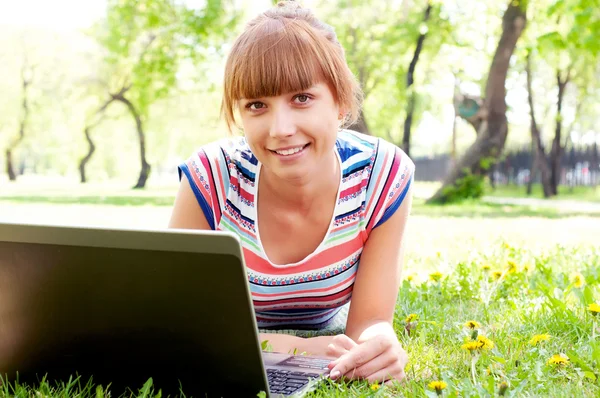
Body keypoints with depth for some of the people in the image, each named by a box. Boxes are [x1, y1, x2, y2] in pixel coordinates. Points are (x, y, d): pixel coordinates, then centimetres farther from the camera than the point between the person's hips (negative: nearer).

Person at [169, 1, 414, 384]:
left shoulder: (385, 176, -26)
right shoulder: (210, 178, -29)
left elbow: (370, 321, -19)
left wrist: (378, 343, -45)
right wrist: (302, 349, -39)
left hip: (326, 339, 2)